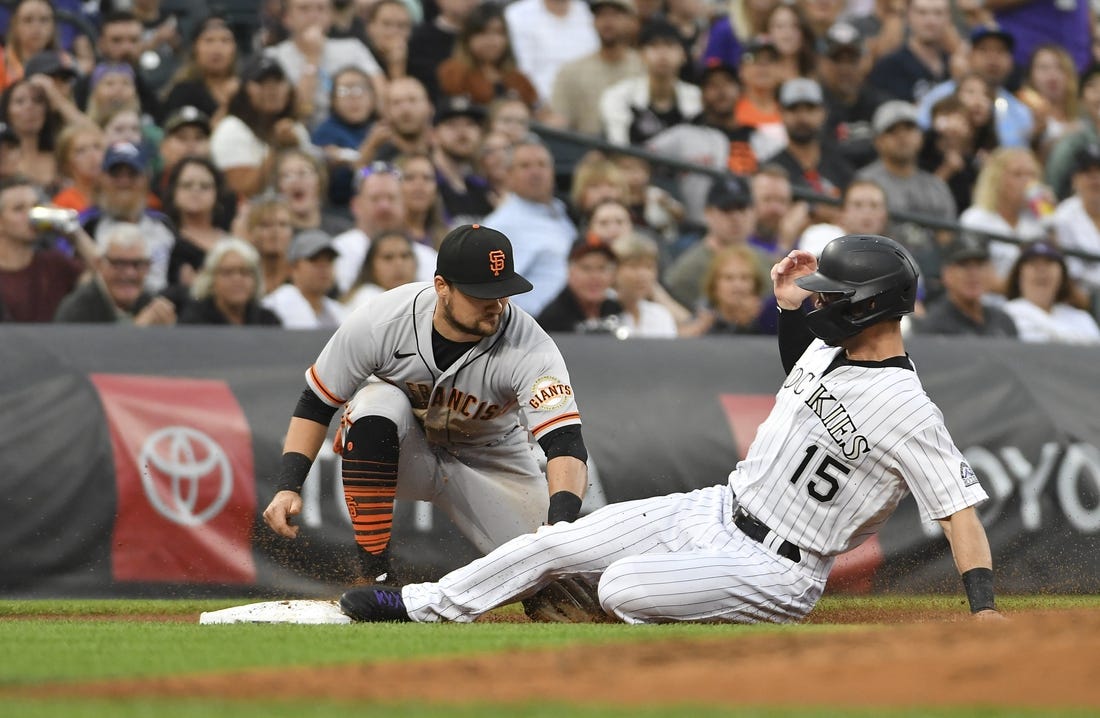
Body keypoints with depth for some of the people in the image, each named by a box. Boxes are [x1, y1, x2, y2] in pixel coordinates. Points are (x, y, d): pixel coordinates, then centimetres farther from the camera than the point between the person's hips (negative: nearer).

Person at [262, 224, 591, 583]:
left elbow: (565, 442, -39)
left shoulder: (530, 348, -30)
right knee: (374, 406, -35)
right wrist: (288, 486, -23)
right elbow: (315, 404, -13)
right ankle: (375, 577, -26)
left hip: (490, 463, 1)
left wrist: (561, 524, -57)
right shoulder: (383, 321, -26)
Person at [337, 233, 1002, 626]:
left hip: (773, 570, -8)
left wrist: (985, 609, -37)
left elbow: (963, 513, -26)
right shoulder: (832, 341, 3)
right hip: (716, 510, 8)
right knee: (555, 544, 7)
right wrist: (789, 307, 11)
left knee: (622, 587, -29)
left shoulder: (910, 412, -23)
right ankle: (423, 606, 24)